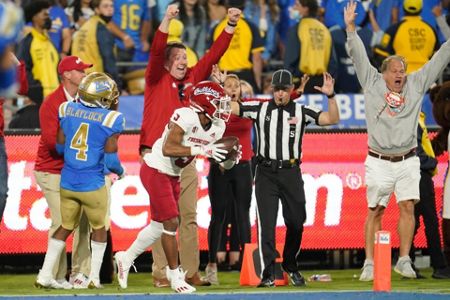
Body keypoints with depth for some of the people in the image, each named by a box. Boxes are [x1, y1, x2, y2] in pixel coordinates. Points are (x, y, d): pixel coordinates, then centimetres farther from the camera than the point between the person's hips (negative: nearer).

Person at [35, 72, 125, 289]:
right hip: (92, 185, -4)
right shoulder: (110, 119, -14)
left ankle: (45, 275, 15)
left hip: (67, 183, 4)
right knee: (98, 228, 18)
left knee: (66, 227, 19)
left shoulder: (67, 111, -2)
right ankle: (94, 277, 18)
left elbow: (59, 147, 8)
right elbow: (110, 159, -12)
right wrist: (121, 172, 10)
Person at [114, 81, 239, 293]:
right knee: (171, 222, -9)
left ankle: (126, 258, 34)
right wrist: (202, 150, -39)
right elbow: (168, 149, -36)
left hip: (172, 175, 9)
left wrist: (231, 158, -18)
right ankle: (175, 276, 1)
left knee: (159, 226, 16)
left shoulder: (217, 127, -3)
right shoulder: (185, 117, -28)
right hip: (156, 171, -9)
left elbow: (221, 164, 5)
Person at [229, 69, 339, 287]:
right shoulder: (260, 109, 5)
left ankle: (290, 266, 28)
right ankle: (268, 274, -9)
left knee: (296, 222, 6)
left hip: (291, 173, 1)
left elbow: (332, 119, -3)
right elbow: (230, 107, 5)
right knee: (266, 223, -8)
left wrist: (330, 96, -16)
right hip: (266, 173, -1)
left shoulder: (301, 112, 4)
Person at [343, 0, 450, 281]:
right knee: (375, 211, 0)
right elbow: (358, 55, 0)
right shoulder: (373, 83, 3)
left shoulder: (416, 85, 8)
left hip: (408, 161, 2)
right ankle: (370, 264, 1)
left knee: (408, 207, -7)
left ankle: (404, 260, -4)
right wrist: (350, 27, -7)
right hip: (379, 161, -2)